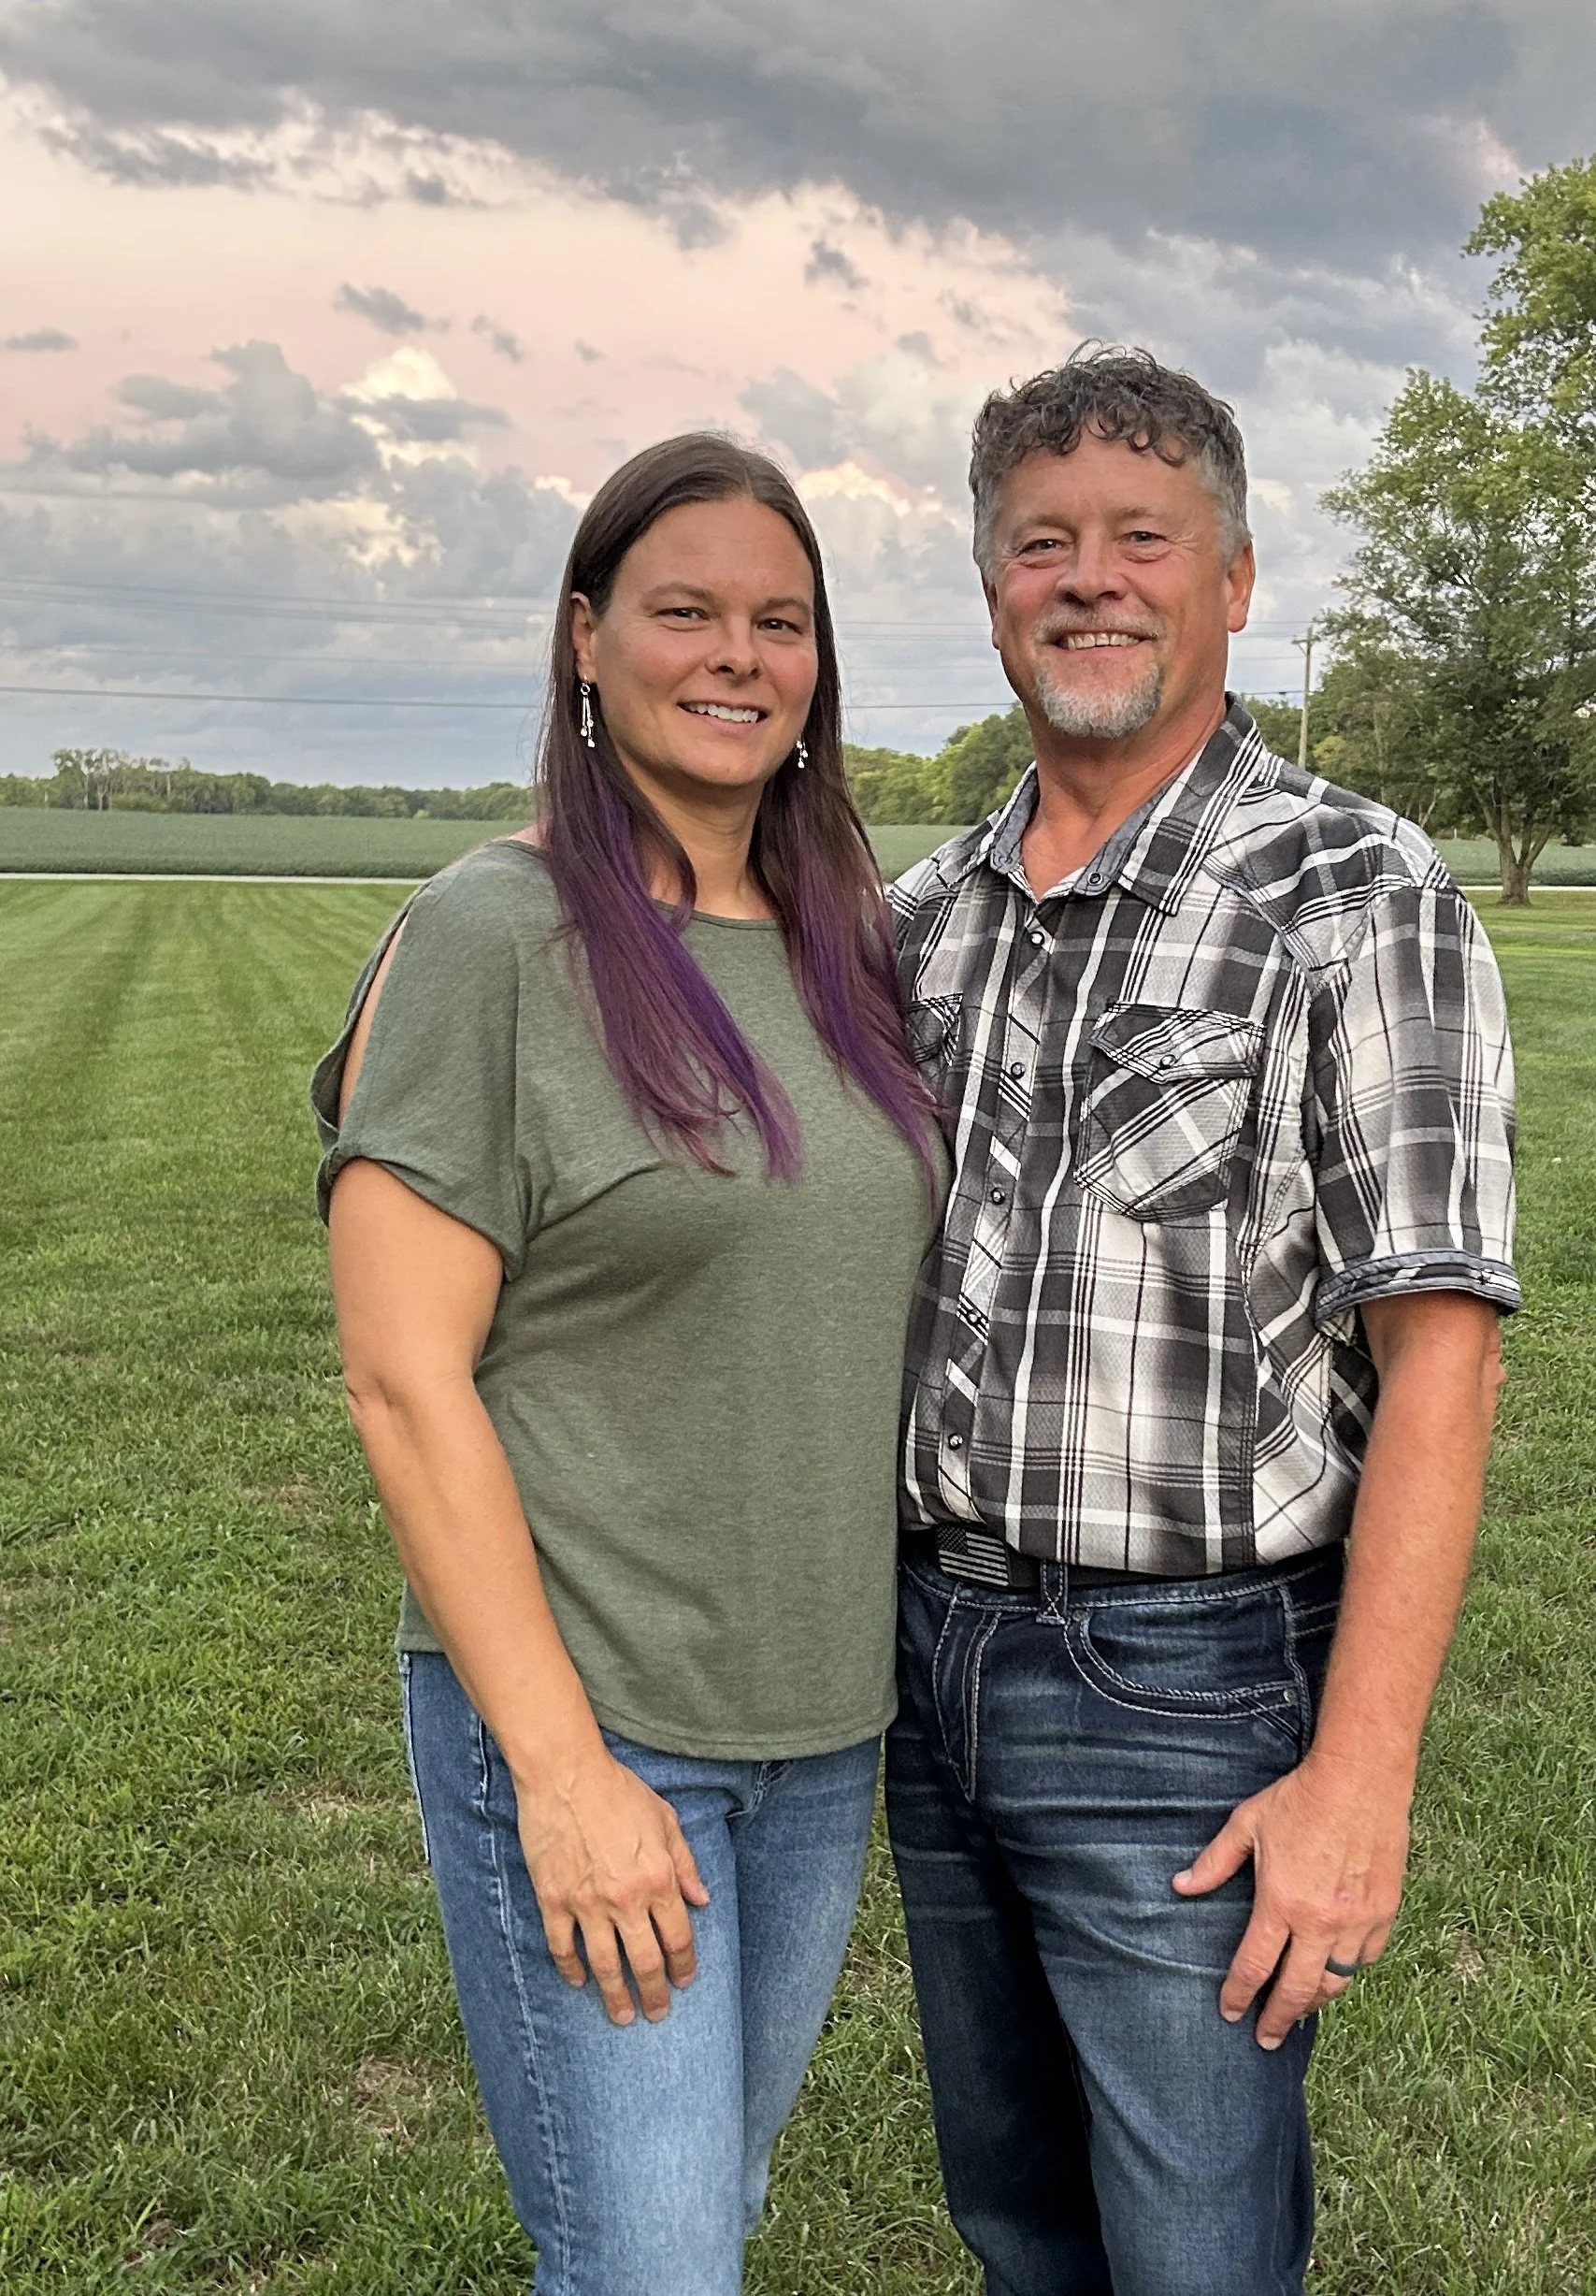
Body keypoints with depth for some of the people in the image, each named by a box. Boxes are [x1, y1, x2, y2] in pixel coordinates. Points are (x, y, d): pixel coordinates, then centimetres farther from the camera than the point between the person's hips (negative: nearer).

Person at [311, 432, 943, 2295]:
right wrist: (563, 1768, -18)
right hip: (576, 1720, -6)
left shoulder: (846, 952, 6)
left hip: (823, 1725, 6)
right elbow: (403, 1377, -16)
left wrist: (894, 1661, 11)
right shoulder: (489, 937, -13)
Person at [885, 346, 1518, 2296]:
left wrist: (1361, 1775, -20)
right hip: (937, 1653, 6)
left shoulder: (1356, 899, -13)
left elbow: (1439, 1357, -16)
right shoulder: (927, 913, 6)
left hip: (1188, 1693, -6)